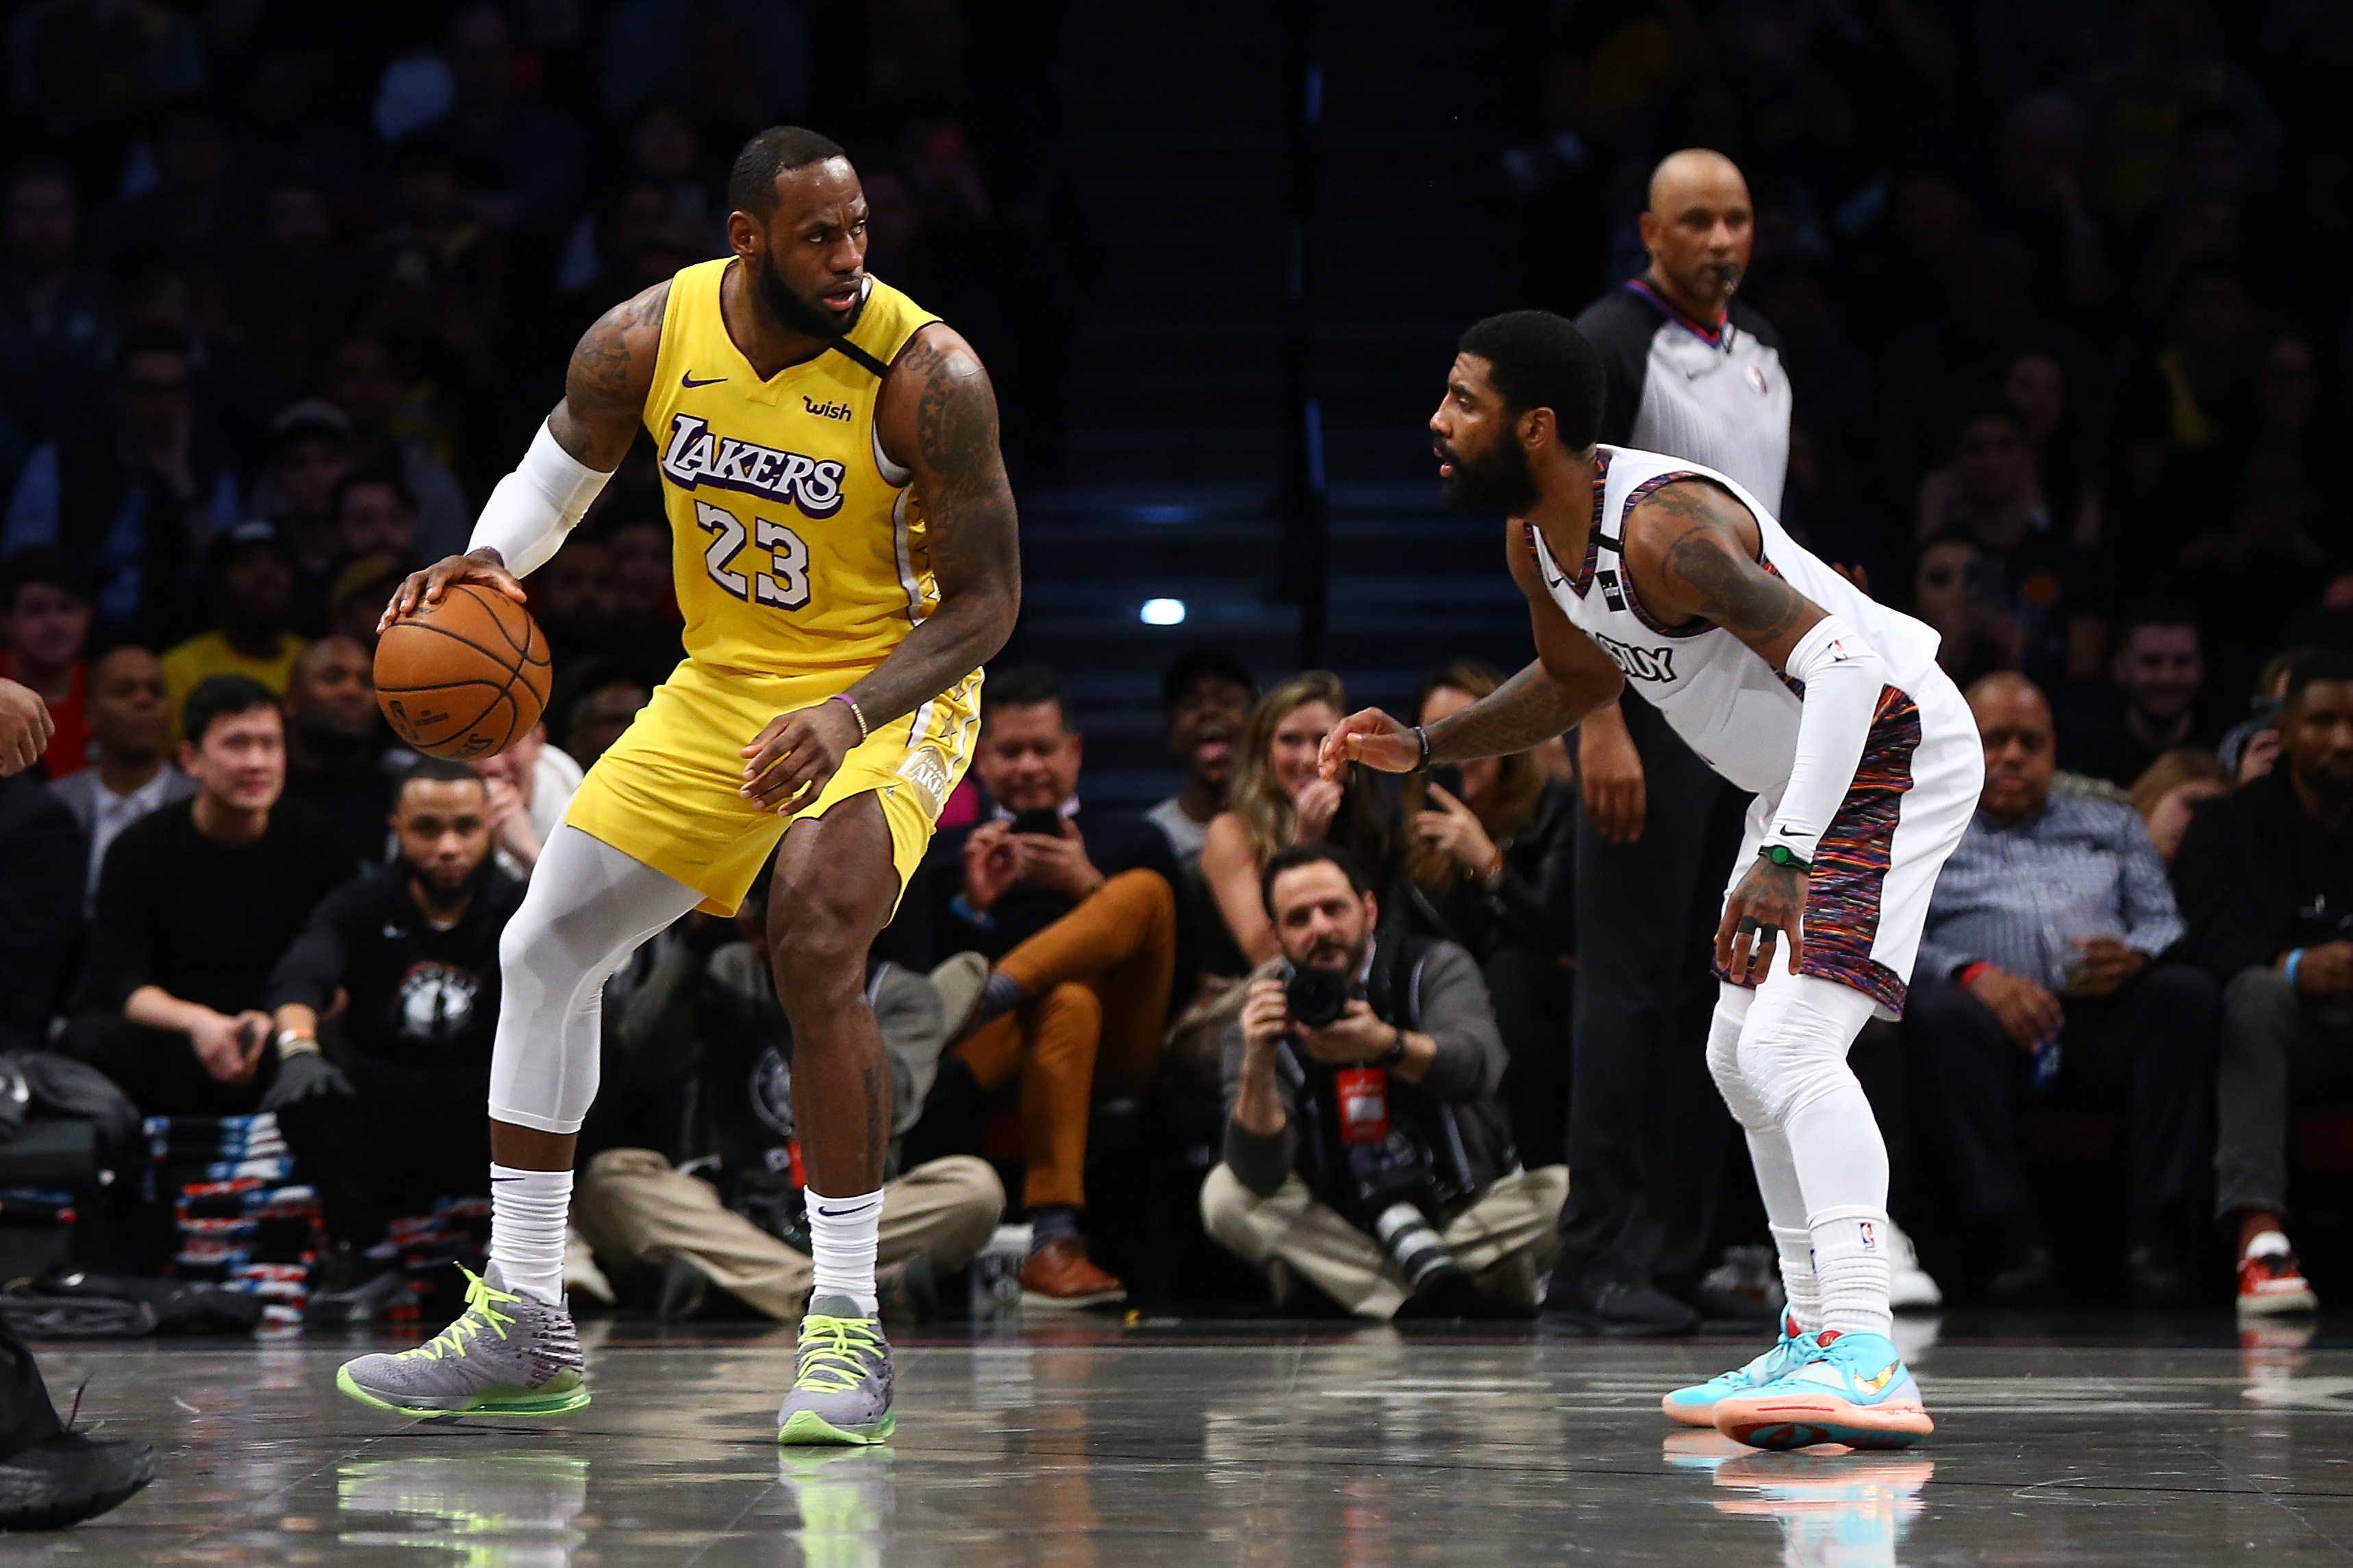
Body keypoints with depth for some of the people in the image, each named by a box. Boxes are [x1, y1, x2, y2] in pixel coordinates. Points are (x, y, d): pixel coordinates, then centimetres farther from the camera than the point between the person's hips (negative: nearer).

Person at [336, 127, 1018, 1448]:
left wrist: (845, 718, -33)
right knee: (544, 953, 5)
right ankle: (522, 1327, 16)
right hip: (721, 687, 6)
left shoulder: (924, 373, -24)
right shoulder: (646, 343, -11)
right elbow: (558, 473, 11)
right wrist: (489, 561, -11)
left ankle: (851, 1333, -20)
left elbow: (988, 604, -19)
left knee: (818, 949, -29)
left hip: (888, 694, -6)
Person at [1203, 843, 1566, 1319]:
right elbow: (1260, 1175, -17)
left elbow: (1477, 1066, -28)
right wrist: (1257, 1066, -35)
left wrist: (1386, 1045, -48)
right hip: (1338, 1223, 1)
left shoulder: (1432, 967, -4)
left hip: (1467, 1212, -1)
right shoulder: (1266, 1015, -4)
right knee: (1226, 1196, -24)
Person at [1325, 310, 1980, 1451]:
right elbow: (1576, 683, 22)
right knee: (1742, 1057, 18)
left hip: (1890, 749, -11)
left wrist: (1788, 860, -43)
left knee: (1789, 1049, -24)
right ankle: (1814, 1341, 27)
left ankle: (1866, 1359, -33)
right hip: (1799, 776, 11)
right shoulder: (1537, 539, 2)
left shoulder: (1663, 526, -29)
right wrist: (1423, 748, 11)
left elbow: (1842, 661, -36)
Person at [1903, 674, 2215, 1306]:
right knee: (1940, 1011, -36)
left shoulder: (2110, 825, 31)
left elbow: (2166, 921, 18)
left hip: (2107, 1020, 2)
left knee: (2188, 990, -29)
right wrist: (1975, 975, -15)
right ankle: (2017, 1238, -37)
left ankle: (2156, 1232, -32)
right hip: (1997, 1021, -2)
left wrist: (2133, 957, -7)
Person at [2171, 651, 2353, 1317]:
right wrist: (2296, 968, -32)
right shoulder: (2228, 825, 6)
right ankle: (2259, 1232, -47)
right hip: (2280, 1021, -2)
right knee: (2258, 990, -34)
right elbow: (2216, 942, -11)